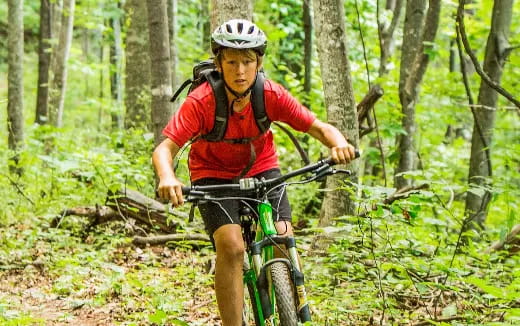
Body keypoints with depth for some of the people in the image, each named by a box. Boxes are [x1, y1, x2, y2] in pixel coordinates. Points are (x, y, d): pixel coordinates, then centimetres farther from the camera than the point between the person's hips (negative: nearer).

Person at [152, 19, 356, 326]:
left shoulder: (272, 94, -21)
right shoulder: (201, 101, -28)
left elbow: (319, 127, -20)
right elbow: (165, 148, -33)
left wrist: (338, 143, -42)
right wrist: (167, 178, -54)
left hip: (260, 168, 2)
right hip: (214, 175, -2)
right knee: (232, 247, -24)